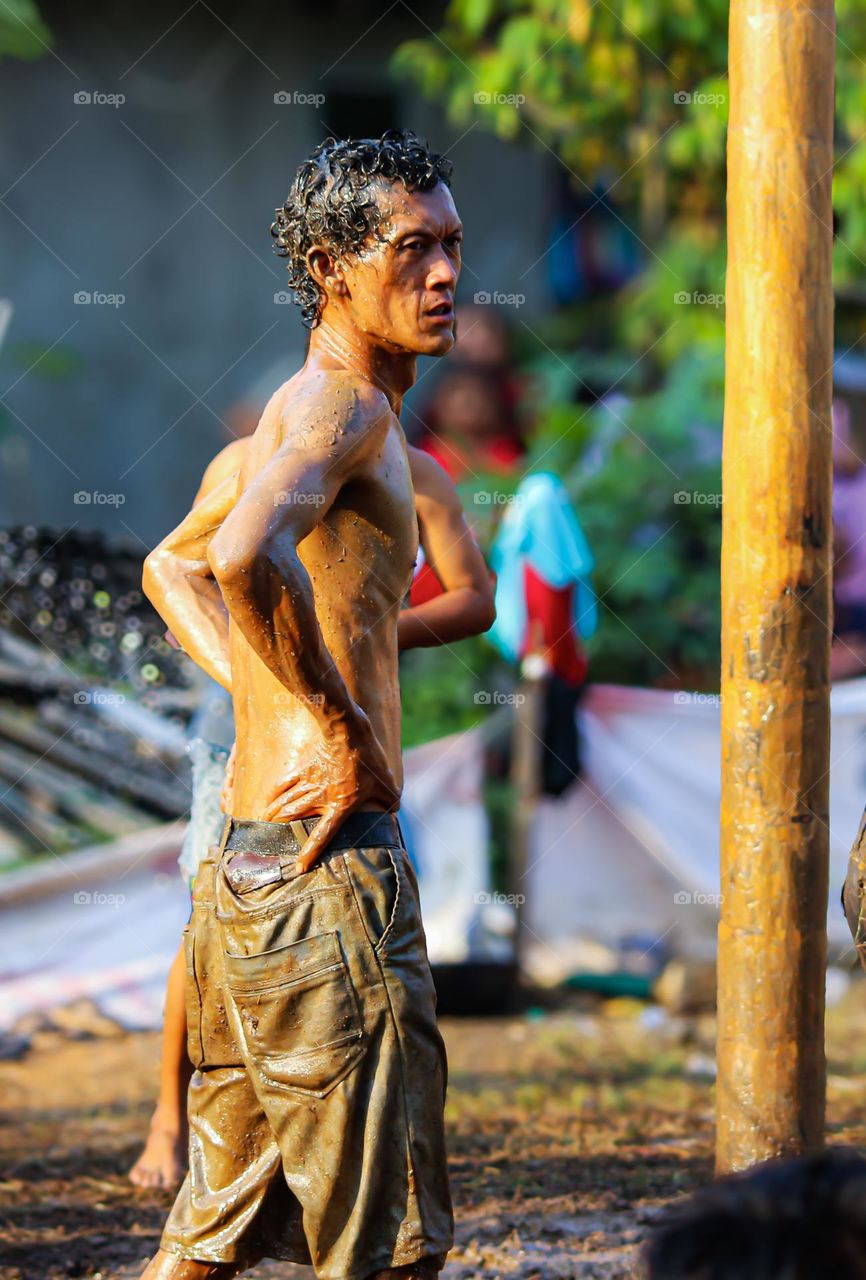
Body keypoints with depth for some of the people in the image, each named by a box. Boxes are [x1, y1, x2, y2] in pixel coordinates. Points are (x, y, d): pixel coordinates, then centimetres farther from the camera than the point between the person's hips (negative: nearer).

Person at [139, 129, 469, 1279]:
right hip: (329, 858, -10)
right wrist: (346, 731, -20)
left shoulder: (300, 412, 18)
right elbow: (247, 556, -32)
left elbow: (172, 566, 34)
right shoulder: (346, 404, -12)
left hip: (243, 868, 10)